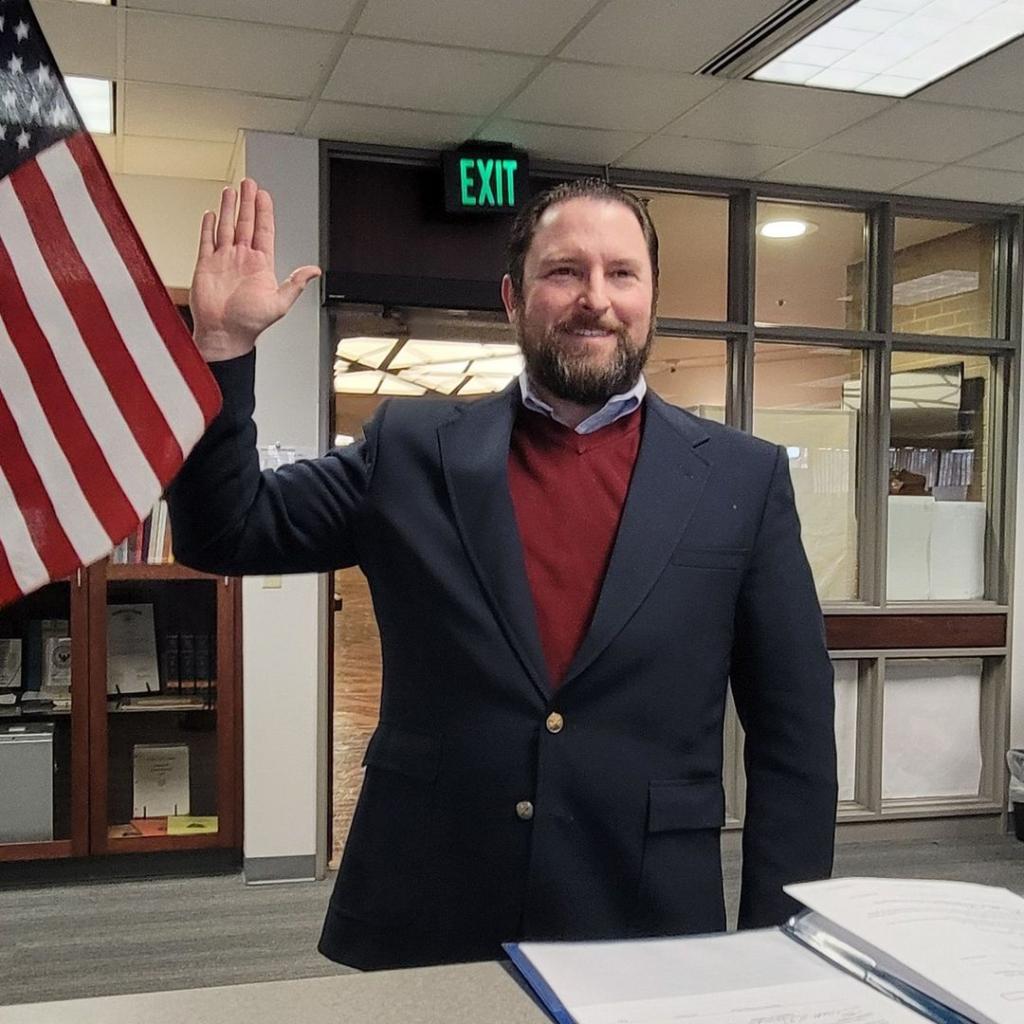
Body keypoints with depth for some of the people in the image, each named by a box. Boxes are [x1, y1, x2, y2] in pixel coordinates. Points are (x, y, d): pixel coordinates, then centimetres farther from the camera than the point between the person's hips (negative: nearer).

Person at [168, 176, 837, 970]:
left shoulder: (743, 479, -1)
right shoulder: (412, 448, 1)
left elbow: (793, 731, 1)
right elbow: (224, 533, 3)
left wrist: (778, 945, -2)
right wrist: (224, 346, -9)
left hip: (646, 930, 0)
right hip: (420, 927, 1)